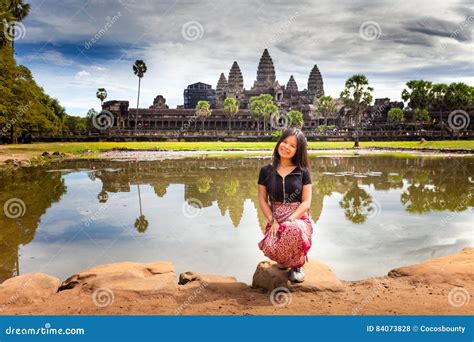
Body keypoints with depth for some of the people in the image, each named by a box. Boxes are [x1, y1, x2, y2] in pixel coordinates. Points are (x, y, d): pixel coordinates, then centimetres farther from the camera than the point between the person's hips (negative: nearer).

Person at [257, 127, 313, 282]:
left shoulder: (303, 172, 5)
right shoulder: (266, 171, 9)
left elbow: (306, 202, 0)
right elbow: (262, 200, 8)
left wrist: (289, 220, -15)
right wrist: (272, 221, -8)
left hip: (298, 218, -1)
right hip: (275, 219, 1)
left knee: (294, 230, -41)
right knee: (271, 250, -32)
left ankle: (297, 264, -4)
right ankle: (285, 259, 11)